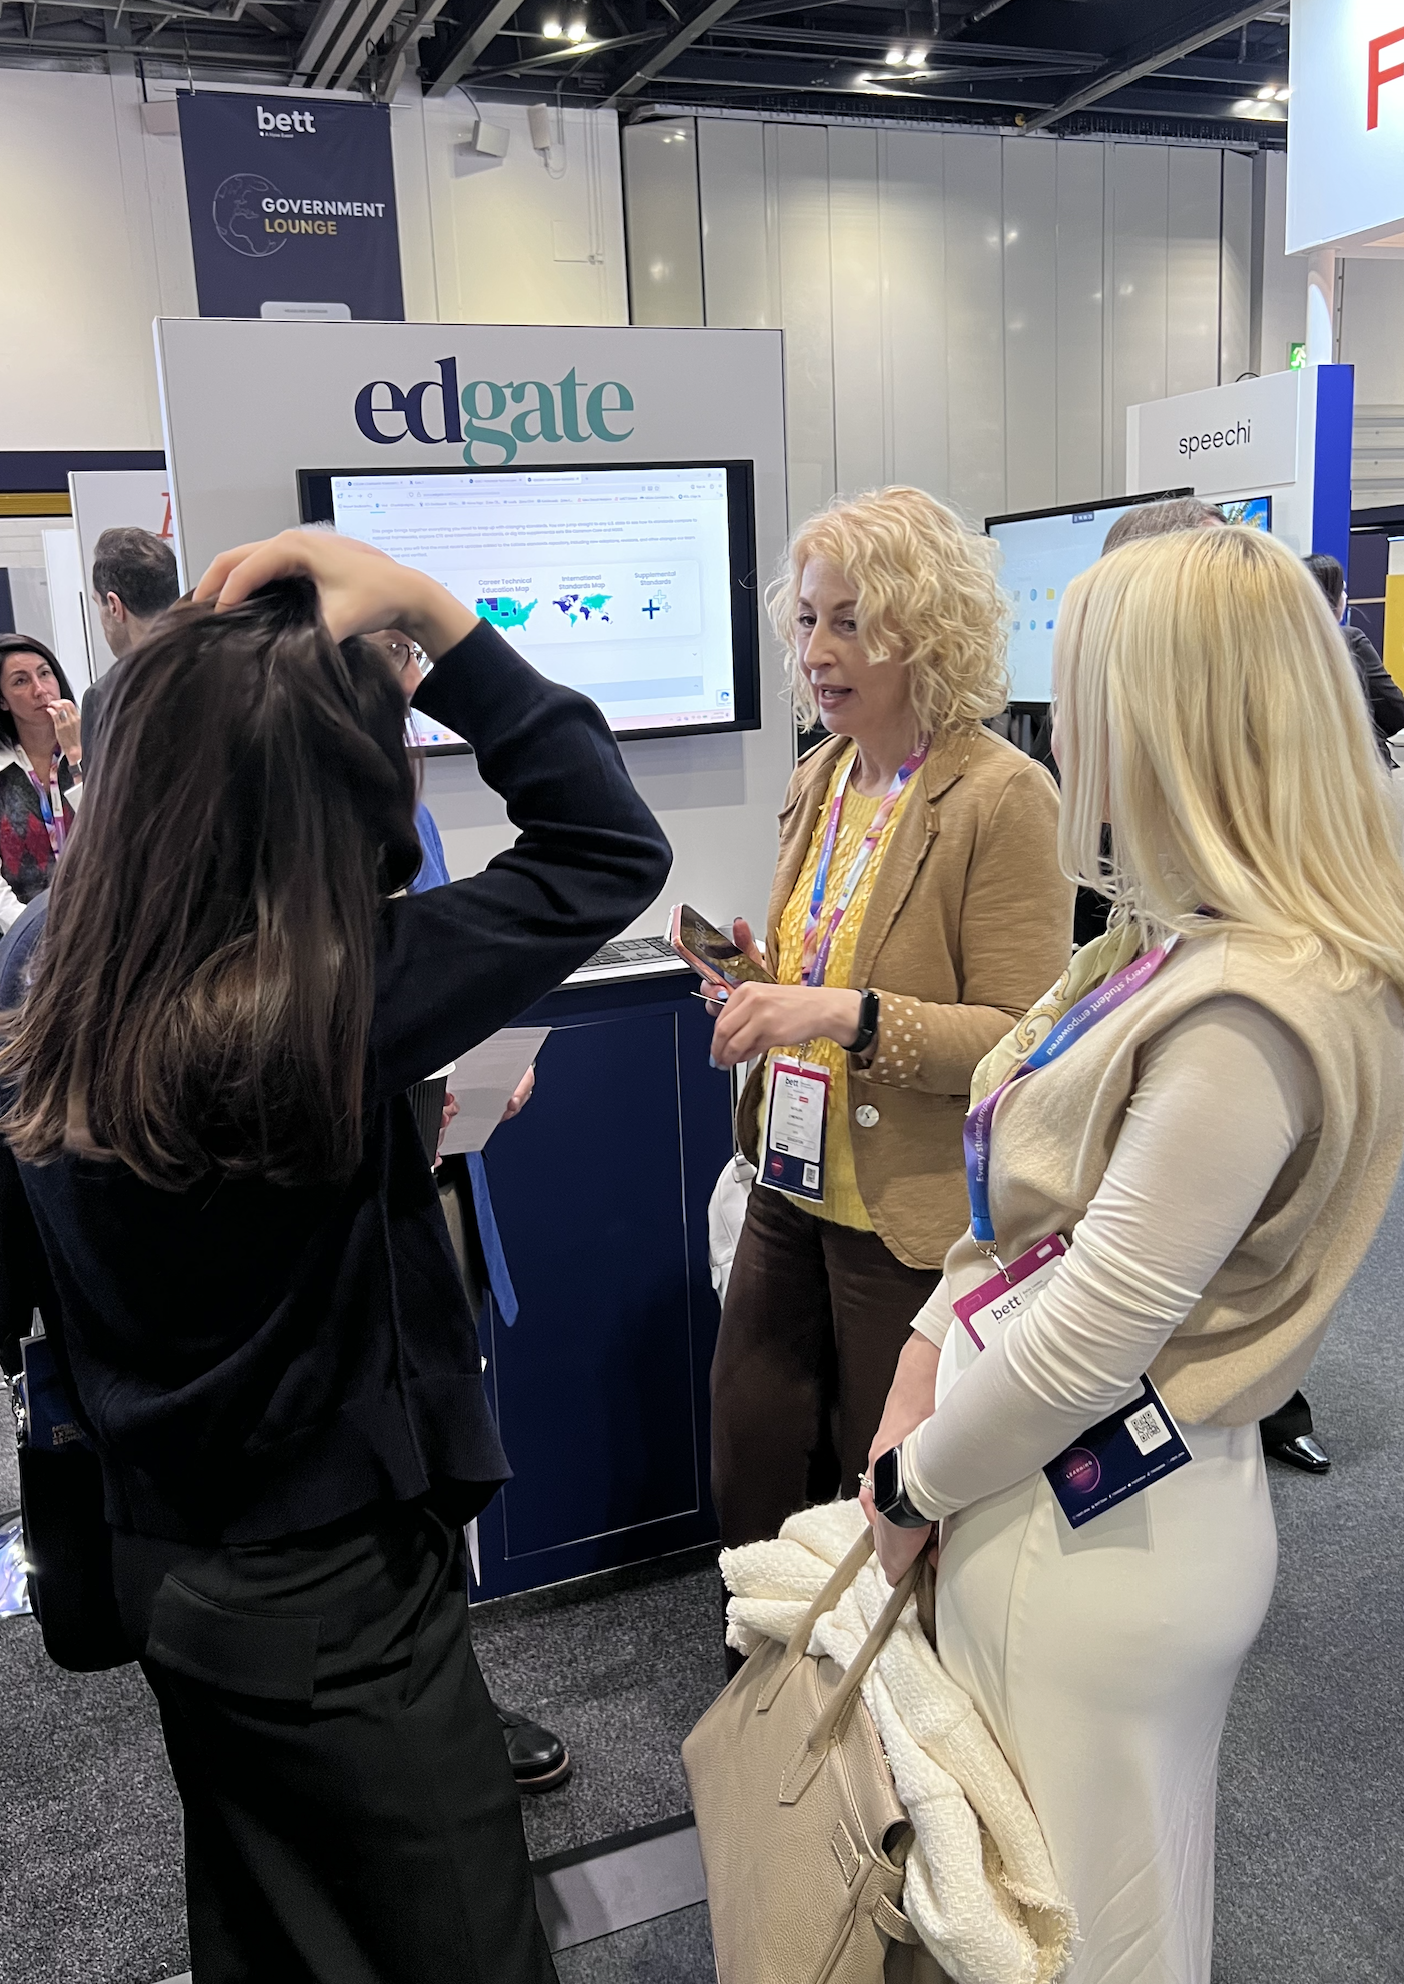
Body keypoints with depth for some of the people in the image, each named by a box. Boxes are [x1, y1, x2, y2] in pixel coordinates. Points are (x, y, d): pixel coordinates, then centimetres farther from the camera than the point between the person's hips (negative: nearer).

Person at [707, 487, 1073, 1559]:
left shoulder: (1006, 798, -16)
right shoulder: (820, 779, 7)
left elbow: (1019, 1039, -18)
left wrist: (848, 1014, -29)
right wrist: (765, 983, -1)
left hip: (916, 1217, -7)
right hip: (796, 1188, 7)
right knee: (750, 1469, 17)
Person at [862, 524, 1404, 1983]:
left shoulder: (1254, 1013, -27)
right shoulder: (1182, 943, 4)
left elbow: (1094, 1333, -24)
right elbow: (1033, 1195, 10)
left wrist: (916, 1482, -9)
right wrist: (926, 1361, 3)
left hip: (1096, 1539, -8)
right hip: (1062, 1497, 8)